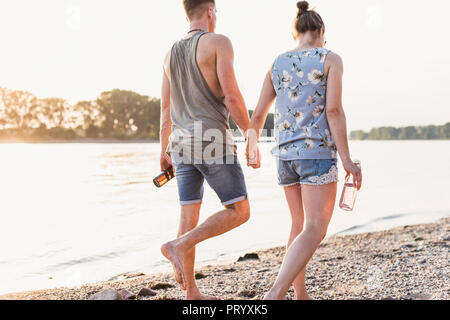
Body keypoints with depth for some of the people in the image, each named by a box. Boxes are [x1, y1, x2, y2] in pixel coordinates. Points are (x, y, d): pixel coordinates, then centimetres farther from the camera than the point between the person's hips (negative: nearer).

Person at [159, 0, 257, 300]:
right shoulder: (219, 42, -7)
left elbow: (165, 108, 16)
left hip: (183, 142, 8)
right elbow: (232, 96, -16)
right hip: (213, 142, -8)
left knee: (190, 217, 8)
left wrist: (165, 150, 24)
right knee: (239, 212, -2)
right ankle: (178, 247, -16)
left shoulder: (172, 53, 15)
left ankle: (192, 292, 12)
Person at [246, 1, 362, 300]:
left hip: (287, 153, 6)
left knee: (300, 225, 17)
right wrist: (347, 160, -12)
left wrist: (252, 146, 28)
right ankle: (275, 295, -25)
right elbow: (333, 111, -14)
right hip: (319, 153, -6)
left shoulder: (277, 64, 10)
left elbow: (259, 113, 10)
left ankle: (301, 296, 19)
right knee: (315, 231, -9)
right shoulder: (331, 59, -3)